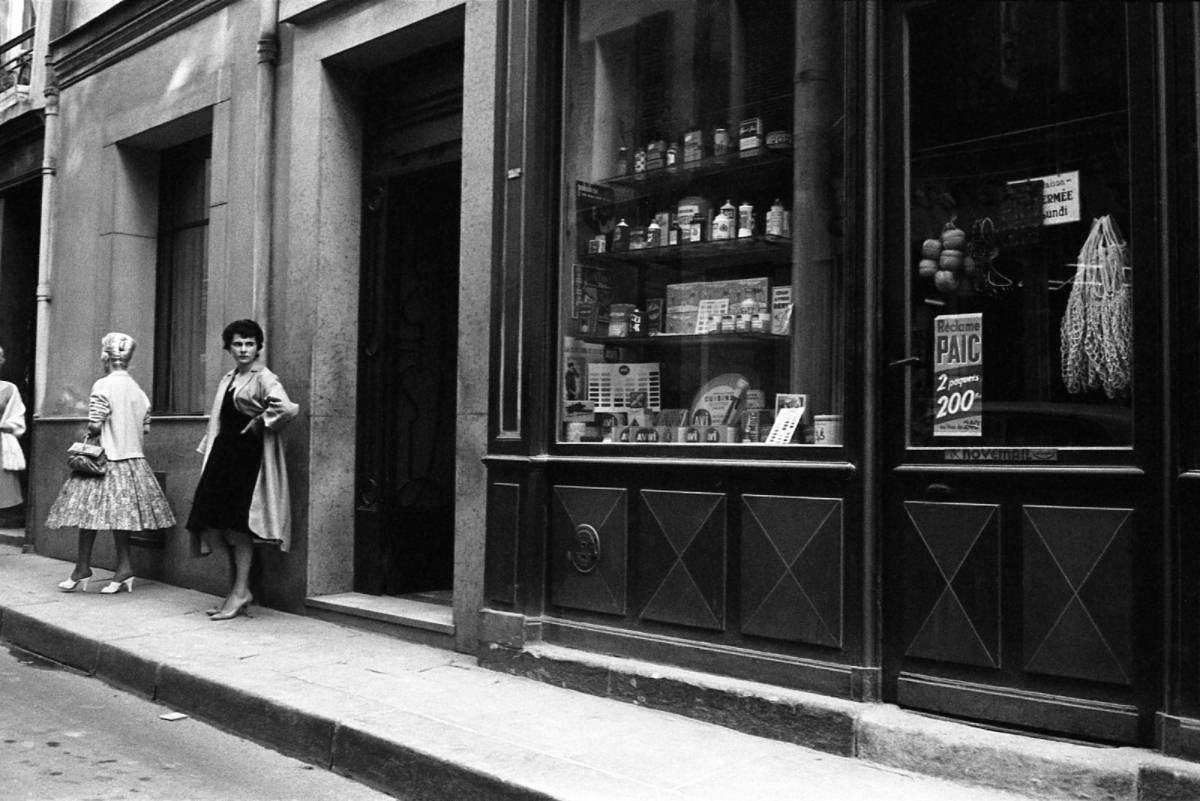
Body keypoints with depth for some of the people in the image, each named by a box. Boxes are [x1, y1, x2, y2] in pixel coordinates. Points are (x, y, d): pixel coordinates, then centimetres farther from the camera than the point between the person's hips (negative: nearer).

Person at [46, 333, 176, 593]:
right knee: (121, 513, 8)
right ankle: (124, 570, 5)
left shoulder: (103, 386, -12)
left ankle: (82, 571, 8)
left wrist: (90, 432, 5)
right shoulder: (138, 390, 7)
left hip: (106, 459, -6)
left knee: (89, 511, 3)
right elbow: (145, 428, 11)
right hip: (133, 458, 6)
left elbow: (95, 425, -15)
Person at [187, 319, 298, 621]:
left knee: (238, 523, -9)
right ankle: (237, 591, 13)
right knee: (217, 522, 6)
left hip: (249, 454, -8)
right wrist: (209, 447, 20)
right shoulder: (227, 379, 18)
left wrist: (259, 420, -15)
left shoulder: (264, 379, -7)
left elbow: (287, 408, -23)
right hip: (224, 452, 8)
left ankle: (240, 592, -2)